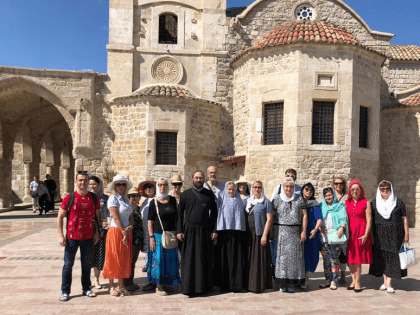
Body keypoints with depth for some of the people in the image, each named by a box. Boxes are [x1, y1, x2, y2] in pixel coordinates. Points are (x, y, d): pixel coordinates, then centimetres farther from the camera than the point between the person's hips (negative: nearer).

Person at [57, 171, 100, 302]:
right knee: (68, 265, 6)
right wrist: (61, 235, -8)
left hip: (88, 237, 3)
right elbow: (60, 217, -3)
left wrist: (97, 232, 6)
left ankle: (86, 288, 27)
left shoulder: (94, 198, 2)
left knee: (86, 264, 14)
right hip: (72, 237, -2)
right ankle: (65, 291, 19)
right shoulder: (69, 198, -7)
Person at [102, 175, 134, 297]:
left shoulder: (126, 199, 12)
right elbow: (116, 218, -15)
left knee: (124, 259, 11)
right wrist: (123, 232, -16)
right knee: (113, 259, 2)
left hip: (126, 232, 7)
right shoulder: (113, 199, -9)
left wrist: (130, 226, -8)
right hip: (116, 231, -7)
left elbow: (130, 215, 11)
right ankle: (112, 287, 13)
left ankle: (121, 286, 20)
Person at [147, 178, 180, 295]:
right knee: (159, 259, 1)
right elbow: (150, 221, -5)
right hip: (158, 235, -3)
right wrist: (151, 237, -12)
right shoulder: (154, 202, -4)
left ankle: (167, 283, 23)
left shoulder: (173, 200, 6)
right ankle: (159, 286, 13)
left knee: (171, 259, 8)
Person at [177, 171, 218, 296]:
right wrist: (179, 231, -3)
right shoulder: (185, 194, 5)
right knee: (189, 259, 1)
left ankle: (204, 285, 17)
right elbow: (180, 213, 4)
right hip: (189, 230, -1)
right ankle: (188, 286, 10)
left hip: (204, 231, 1)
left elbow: (214, 213, 7)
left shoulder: (209, 194, 7)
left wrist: (214, 230, 0)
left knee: (204, 259, 5)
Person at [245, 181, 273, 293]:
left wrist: (264, 235, -14)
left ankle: (258, 285, 5)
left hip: (259, 234, -4)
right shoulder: (247, 201, 13)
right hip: (248, 234, 5)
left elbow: (269, 219, -7)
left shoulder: (266, 202, -1)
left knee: (259, 258, -3)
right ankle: (249, 283, 16)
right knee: (249, 259, 7)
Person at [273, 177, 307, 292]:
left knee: (295, 256, 1)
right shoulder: (278, 199, 5)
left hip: (296, 231, 1)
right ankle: (282, 283, 4)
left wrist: (304, 231, -1)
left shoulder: (299, 198, 9)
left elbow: (304, 215, 7)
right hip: (282, 231, -1)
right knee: (282, 256, -3)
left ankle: (290, 283, 10)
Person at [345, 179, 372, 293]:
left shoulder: (366, 202, -1)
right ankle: (354, 280, 18)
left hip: (361, 233, -3)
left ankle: (357, 282, 10)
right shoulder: (346, 202, 9)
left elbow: (369, 220, -4)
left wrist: (365, 235, -12)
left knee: (358, 259, 0)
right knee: (350, 258, 6)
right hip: (349, 232, 4)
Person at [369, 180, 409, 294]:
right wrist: (370, 235, 2)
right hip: (380, 235, 2)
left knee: (392, 256, -3)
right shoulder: (374, 203, 6)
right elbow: (370, 220, 7)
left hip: (395, 234, -1)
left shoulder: (398, 202, 3)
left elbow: (404, 218, 3)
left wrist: (406, 234, -1)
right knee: (382, 257, 4)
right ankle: (385, 281, 15)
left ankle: (389, 283, 2)